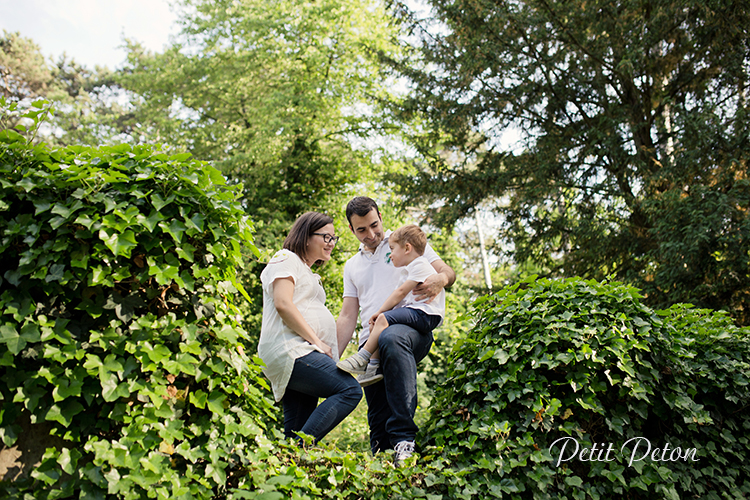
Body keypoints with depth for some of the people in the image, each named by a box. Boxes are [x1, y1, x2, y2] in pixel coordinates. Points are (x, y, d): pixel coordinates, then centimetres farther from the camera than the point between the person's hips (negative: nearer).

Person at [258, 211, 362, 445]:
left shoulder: (308, 273, 31)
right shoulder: (286, 258, 3)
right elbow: (283, 304, -12)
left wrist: (329, 352, 18)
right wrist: (317, 341, -14)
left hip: (301, 355, 10)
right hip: (290, 349, -10)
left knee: (297, 430, 3)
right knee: (350, 390, -21)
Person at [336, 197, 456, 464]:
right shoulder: (352, 266, 25)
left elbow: (448, 271, 10)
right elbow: (347, 317, 20)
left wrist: (440, 279, -15)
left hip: (412, 328, -4)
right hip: (371, 344, 5)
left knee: (391, 338, -39)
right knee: (378, 420, -3)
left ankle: (405, 439, -40)